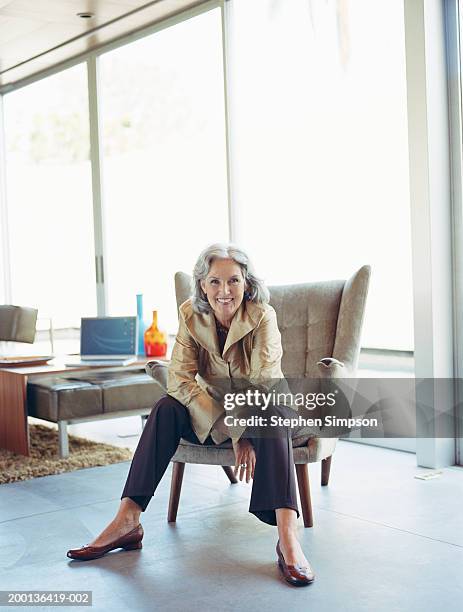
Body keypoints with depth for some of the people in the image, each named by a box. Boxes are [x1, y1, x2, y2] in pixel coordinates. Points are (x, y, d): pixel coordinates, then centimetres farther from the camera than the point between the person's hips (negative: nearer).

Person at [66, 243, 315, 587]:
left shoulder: (263, 316, -20)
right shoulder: (191, 314, -11)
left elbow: (266, 382, -27)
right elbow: (179, 378, -19)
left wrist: (247, 435, -39)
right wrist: (229, 429, -29)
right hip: (211, 413, 3)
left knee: (273, 416, -37)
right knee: (167, 409, -24)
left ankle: (288, 536, -48)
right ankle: (127, 521, -27)